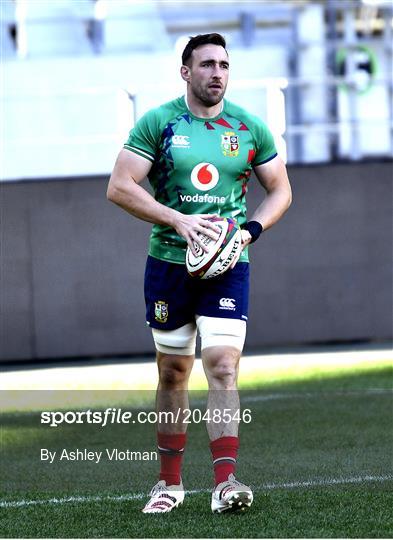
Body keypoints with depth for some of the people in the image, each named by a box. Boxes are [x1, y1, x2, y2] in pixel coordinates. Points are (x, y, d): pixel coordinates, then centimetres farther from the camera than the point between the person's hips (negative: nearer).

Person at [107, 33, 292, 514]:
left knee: (223, 367, -13)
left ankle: (224, 483, -16)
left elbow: (280, 190, 13)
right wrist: (177, 220, -16)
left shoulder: (250, 128, 5)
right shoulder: (157, 123, -1)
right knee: (173, 372, 8)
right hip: (169, 261, 0)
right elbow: (119, 187, -7)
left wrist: (251, 230, -5)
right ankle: (169, 483, 20)